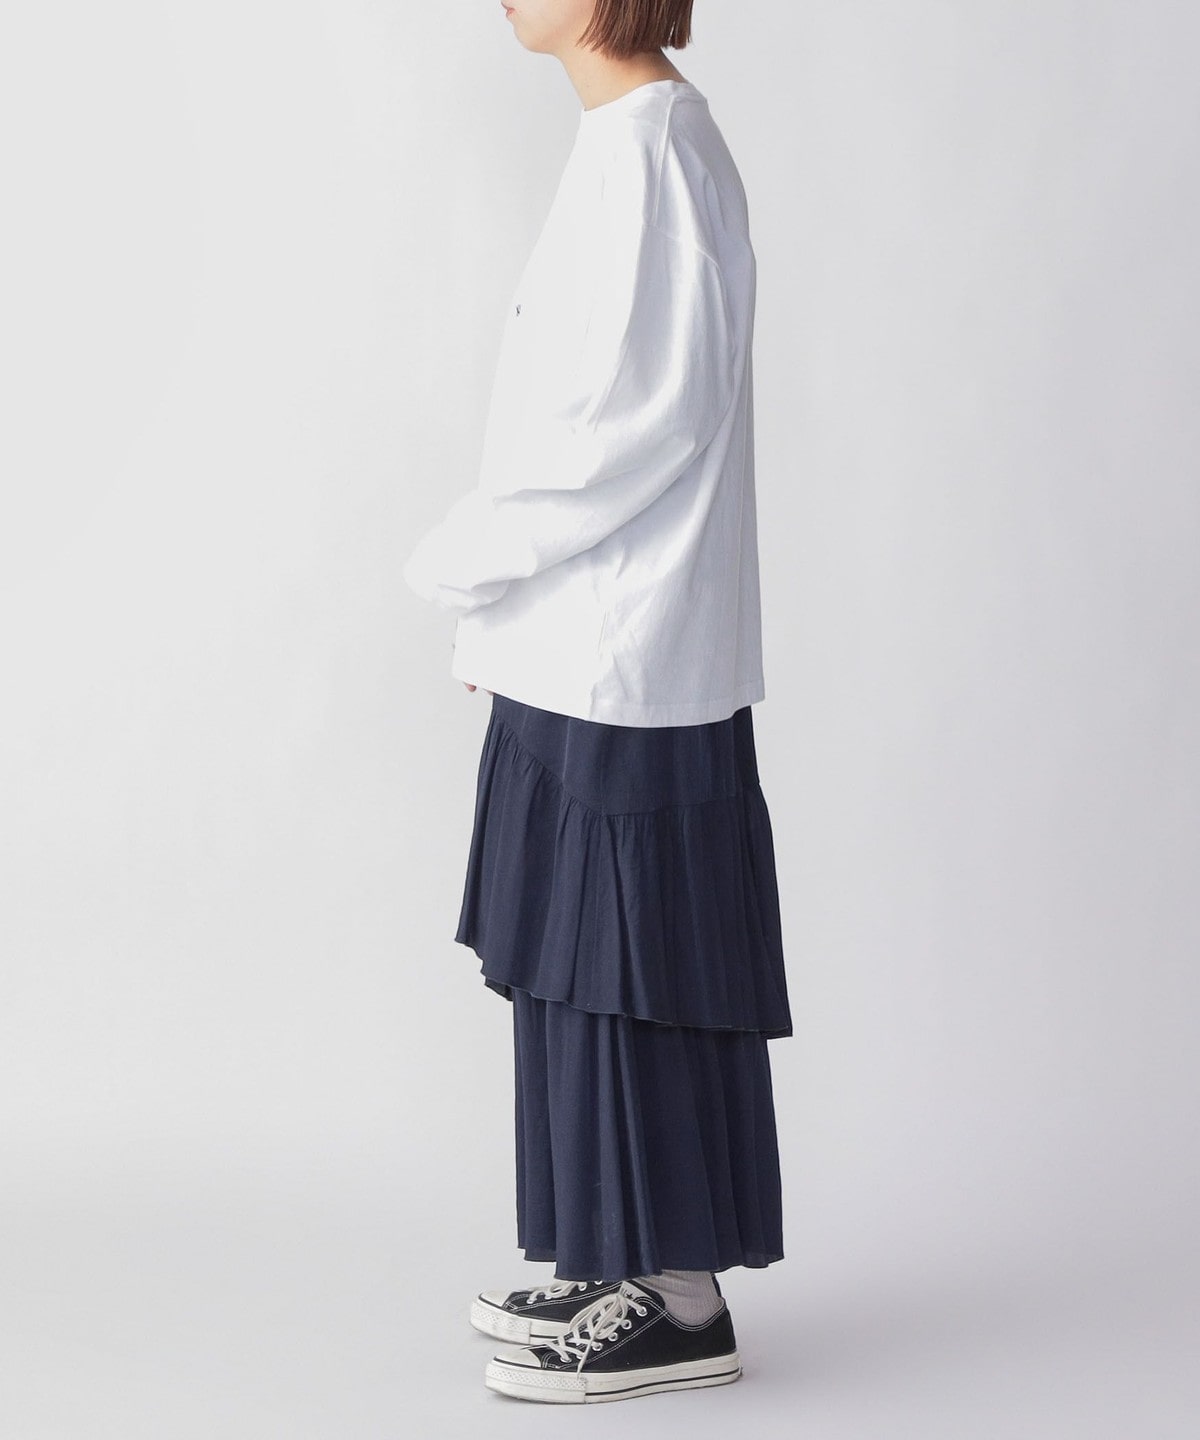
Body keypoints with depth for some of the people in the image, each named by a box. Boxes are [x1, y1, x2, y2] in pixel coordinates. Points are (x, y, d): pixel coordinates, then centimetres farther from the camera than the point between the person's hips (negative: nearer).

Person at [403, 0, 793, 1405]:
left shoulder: (643, 147, -16)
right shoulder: (653, 140, 14)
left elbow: (639, 417, -21)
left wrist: (459, 560, -10)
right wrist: (503, 597, 17)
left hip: (622, 662, -10)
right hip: (593, 648, 10)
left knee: (628, 977, -1)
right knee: (586, 974, 15)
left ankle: (680, 1304, 9)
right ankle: (624, 1266, 25)